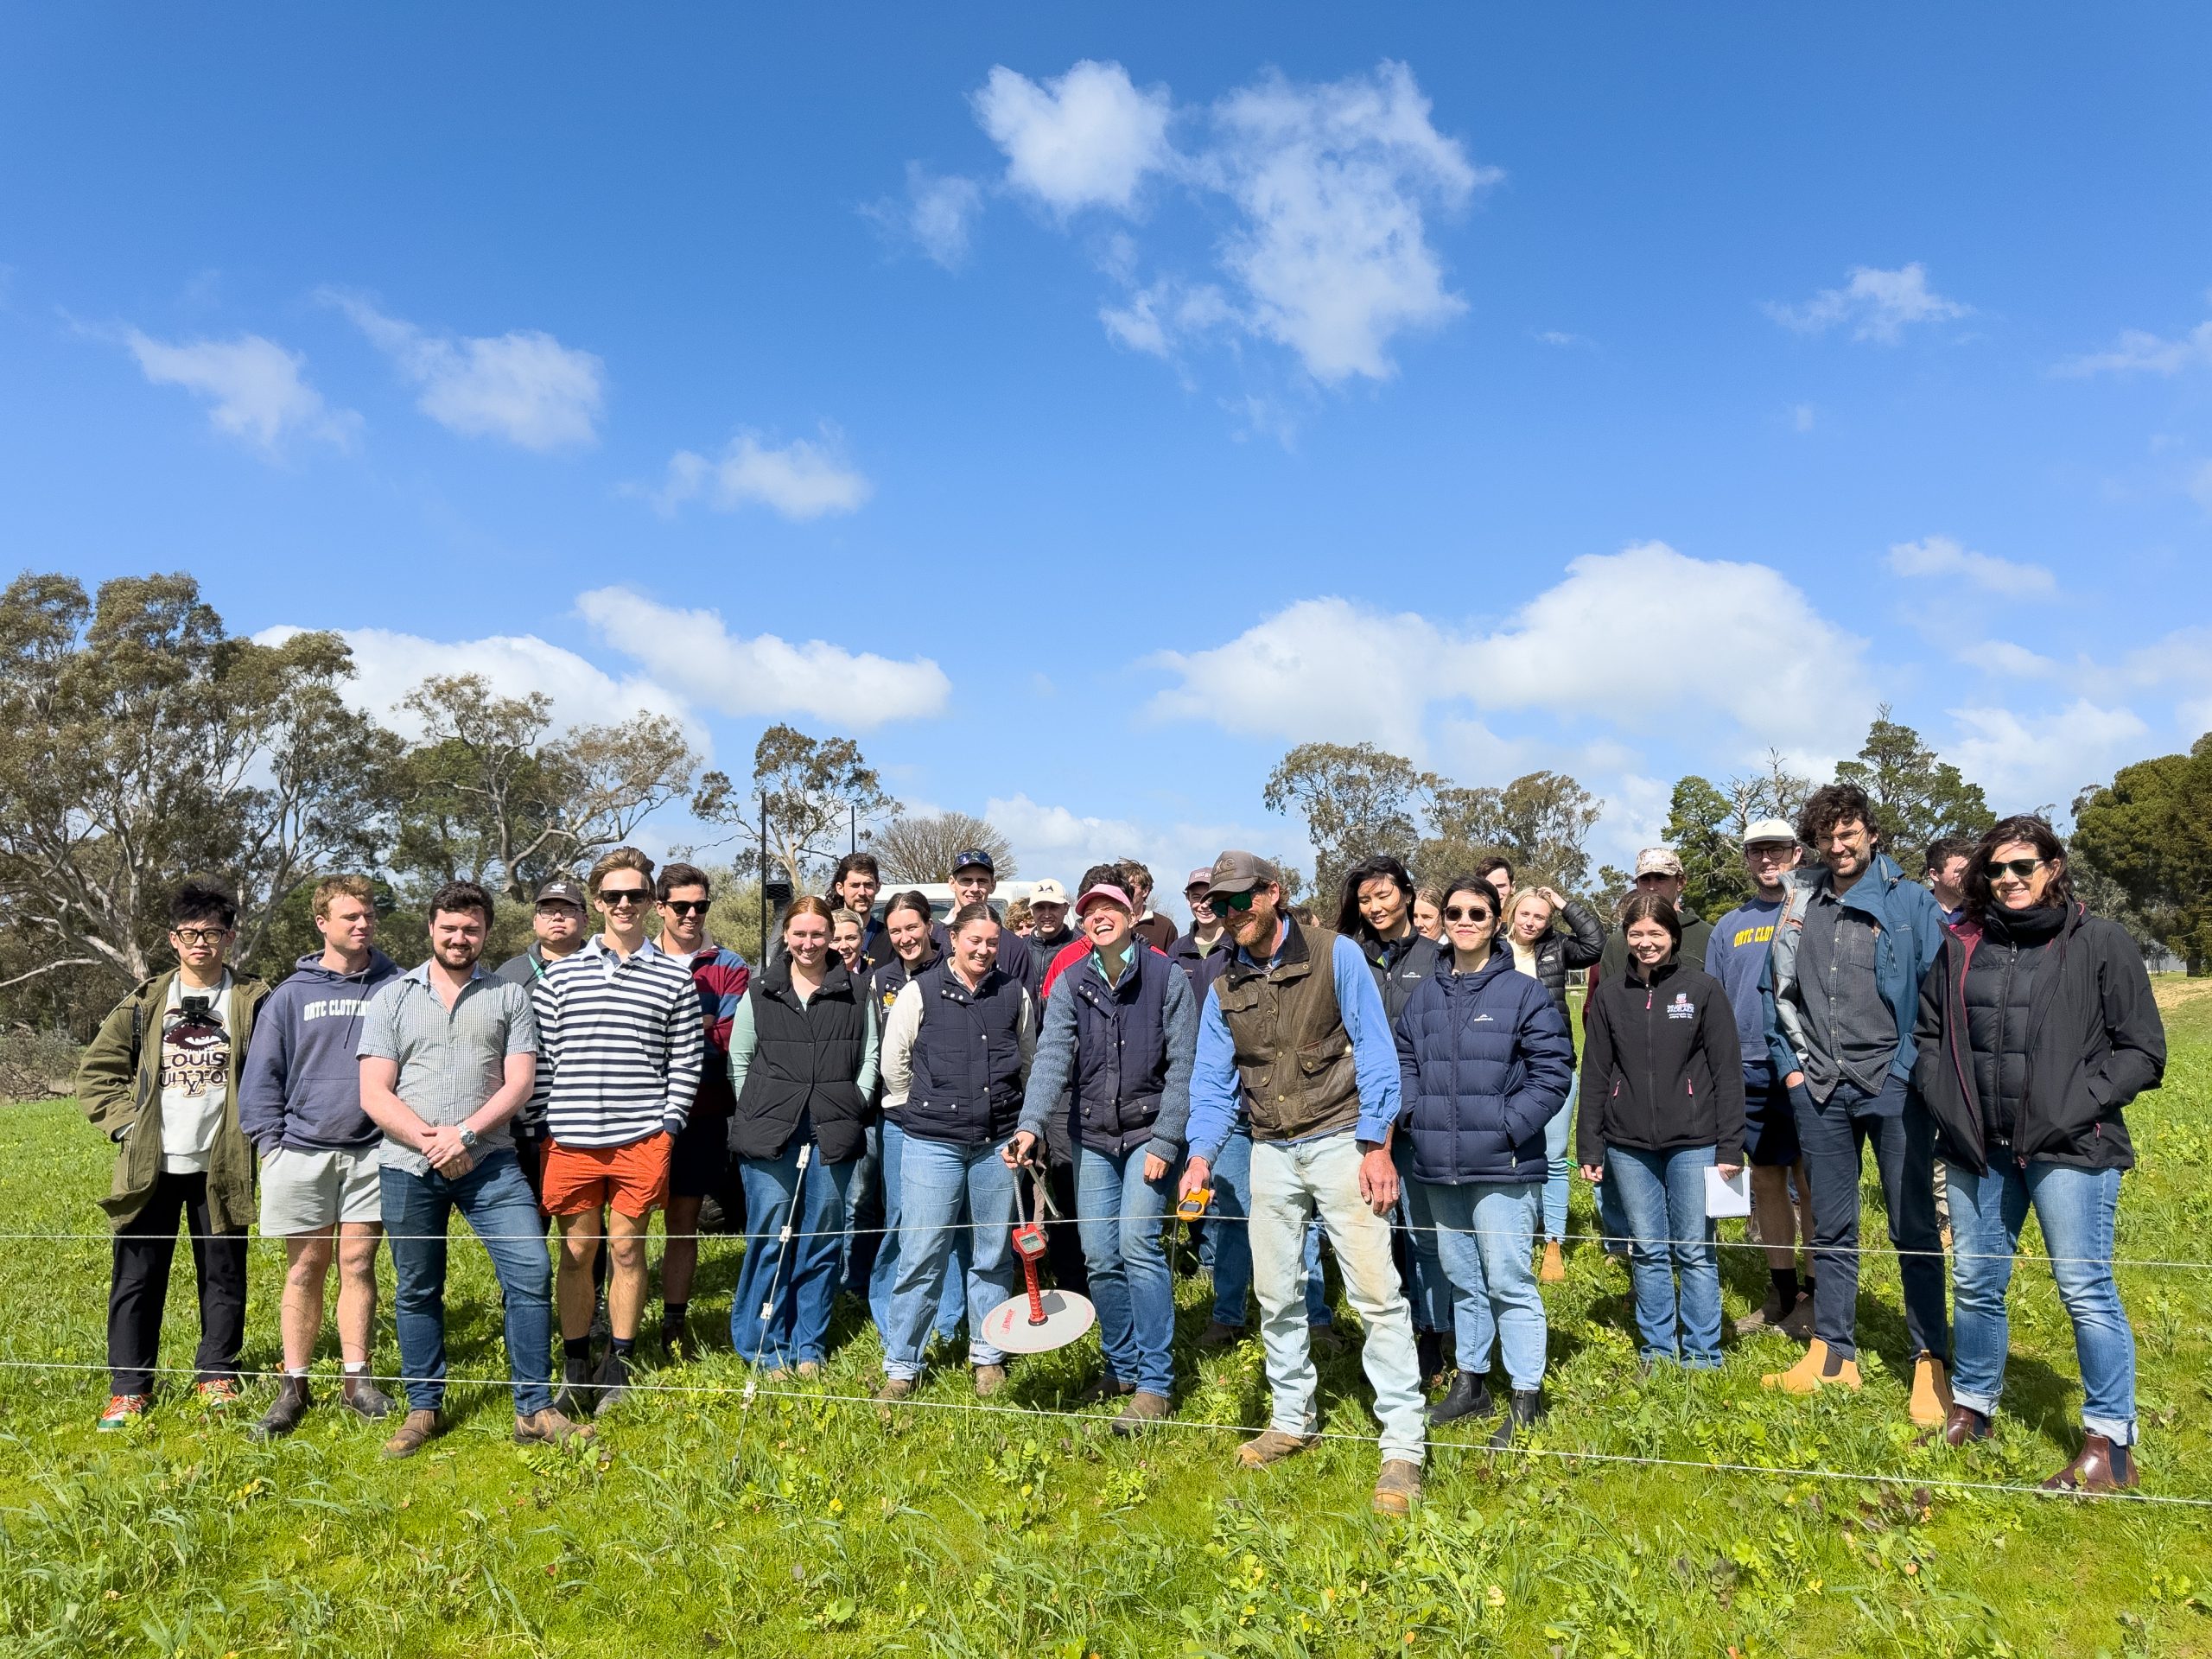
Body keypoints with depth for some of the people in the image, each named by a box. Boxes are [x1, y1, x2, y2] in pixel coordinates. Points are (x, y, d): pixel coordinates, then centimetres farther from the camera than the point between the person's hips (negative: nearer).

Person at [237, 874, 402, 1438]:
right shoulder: (292, 994, 2)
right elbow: (262, 1074, 4)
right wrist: (270, 1142, -3)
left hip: (371, 1150, 0)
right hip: (302, 1152, 0)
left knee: (358, 1264, 6)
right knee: (305, 1270, 8)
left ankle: (357, 1379, 18)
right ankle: (293, 1387, 19)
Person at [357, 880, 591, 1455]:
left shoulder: (509, 997, 6)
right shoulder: (392, 998, 7)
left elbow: (518, 1083, -1)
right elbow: (374, 1094, 1)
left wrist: (463, 1135, -14)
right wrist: (429, 1141, -11)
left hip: (489, 1161, -1)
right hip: (409, 1167, 1)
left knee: (531, 1272, -9)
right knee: (416, 1290, 11)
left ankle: (534, 1411, 1)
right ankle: (424, 1408, 28)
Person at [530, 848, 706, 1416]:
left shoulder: (675, 976, 4)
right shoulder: (562, 974, 7)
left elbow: (686, 1061, 5)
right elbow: (540, 1056, 7)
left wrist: (670, 1123, -2)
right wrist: (540, 1126, 1)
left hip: (642, 1139, -1)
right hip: (569, 1139, 1)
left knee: (627, 1247, 7)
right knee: (576, 1251, 9)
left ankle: (618, 1366, 21)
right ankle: (575, 1369, 23)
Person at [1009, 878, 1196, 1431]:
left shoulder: (1167, 977, -8)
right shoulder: (1070, 984, 1)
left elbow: (1183, 1067, -9)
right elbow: (1052, 1057, -11)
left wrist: (1165, 1142, -14)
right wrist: (1030, 1124, -25)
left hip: (1150, 1131, -4)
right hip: (1092, 1136, 4)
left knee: (1138, 1242, -15)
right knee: (1099, 1256, 5)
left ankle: (1154, 1382, -5)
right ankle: (1121, 1366, 24)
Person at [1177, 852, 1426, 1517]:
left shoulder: (1336, 956, -6)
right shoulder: (1224, 991, 8)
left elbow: (1375, 1053, -8)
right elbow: (1213, 1084, 5)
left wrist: (1377, 1146, -13)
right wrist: (1201, 1154, -11)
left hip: (1340, 1142, -5)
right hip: (1271, 1154, 5)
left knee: (1375, 1291, -7)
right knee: (1275, 1296, 12)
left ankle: (1403, 1444, 1)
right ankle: (1292, 1419, 29)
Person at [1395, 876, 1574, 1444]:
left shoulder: (1525, 993, -6)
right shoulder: (1424, 995, 10)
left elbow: (1553, 1072, -9)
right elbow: (1402, 1062, 16)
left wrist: (1508, 1127, -16)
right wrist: (1411, 1113, -1)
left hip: (1502, 1166, -6)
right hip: (1437, 1166, 6)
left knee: (1509, 1281, -3)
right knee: (1460, 1277, 18)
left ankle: (1526, 1398, 10)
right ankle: (1470, 1381, 32)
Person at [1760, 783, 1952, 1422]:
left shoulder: (1910, 902, -2)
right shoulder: (1800, 906, 9)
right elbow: (1775, 990, 15)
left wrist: (1911, 1069, -11)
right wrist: (1789, 1063, 7)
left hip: (1892, 1086, -4)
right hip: (1820, 1089, 4)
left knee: (1914, 1227, 3)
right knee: (1831, 1228, 11)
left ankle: (1931, 1361, 16)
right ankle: (1833, 1354, 21)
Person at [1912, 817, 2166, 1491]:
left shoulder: (2102, 943, -2)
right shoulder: (1961, 946, 9)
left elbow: (2142, 1050, -2)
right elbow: (1927, 1034, 16)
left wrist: (2077, 1108, -13)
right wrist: (1947, 1104, 3)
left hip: (2070, 1149, -4)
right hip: (1978, 1148, 4)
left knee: (2085, 1289, -3)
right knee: (1978, 1284, 14)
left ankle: (2110, 1444, 11)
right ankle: (1972, 1409, 30)